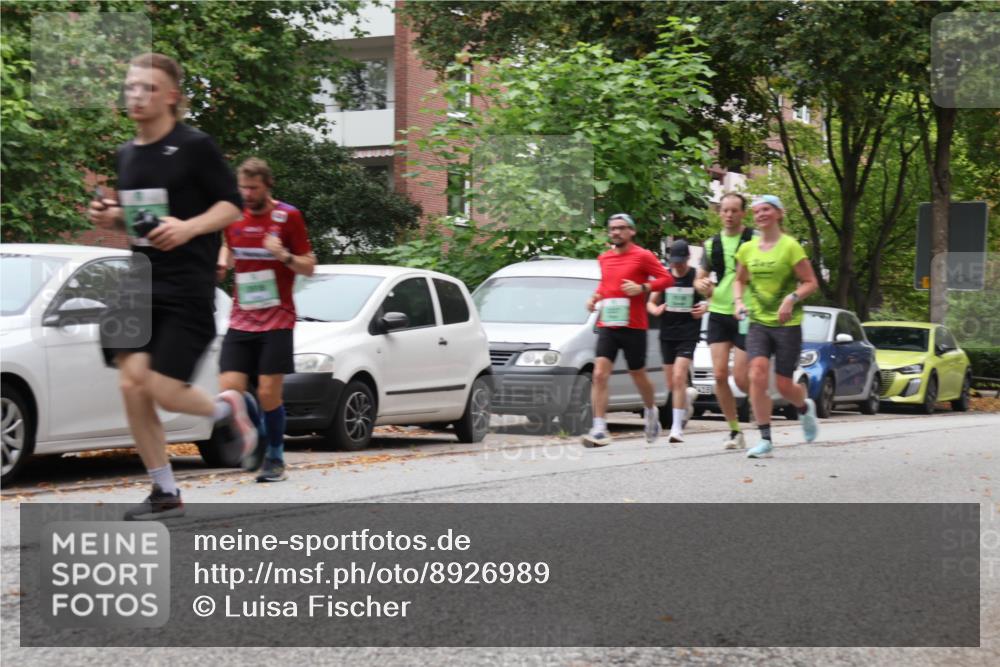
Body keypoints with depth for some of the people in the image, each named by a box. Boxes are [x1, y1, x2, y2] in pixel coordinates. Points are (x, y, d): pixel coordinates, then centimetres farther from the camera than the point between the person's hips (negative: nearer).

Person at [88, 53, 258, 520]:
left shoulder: (194, 147, -8)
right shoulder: (127, 154, 13)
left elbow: (232, 205, -7)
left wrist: (188, 228, -23)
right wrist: (112, 219, 4)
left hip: (188, 288, -6)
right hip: (140, 284, 6)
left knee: (164, 391, -11)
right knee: (131, 383, -6)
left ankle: (228, 409, 24)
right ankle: (165, 493, 8)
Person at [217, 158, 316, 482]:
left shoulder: (288, 216, -3)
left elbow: (309, 267, -1)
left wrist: (283, 255, -19)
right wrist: (222, 262, 7)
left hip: (276, 320, -4)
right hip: (241, 319, 4)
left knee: (269, 392, -6)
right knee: (229, 388, -8)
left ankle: (275, 457, 12)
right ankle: (258, 439, 19)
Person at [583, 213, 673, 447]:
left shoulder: (642, 256, -4)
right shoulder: (604, 259, 13)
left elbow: (666, 279, -6)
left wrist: (642, 288, -19)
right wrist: (595, 297, 9)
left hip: (633, 326, -4)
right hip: (607, 325, 4)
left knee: (638, 375, 11)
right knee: (600, 375, -12)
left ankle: (651, 411, 41)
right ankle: (599, 430, -15)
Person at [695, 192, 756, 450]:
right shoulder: (712, 244, 11)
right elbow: (700, 278, 19)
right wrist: (702, 284, -5)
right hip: (718, 315, 4)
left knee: (741, 378, -6)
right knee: (720, 375, -4)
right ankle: (734, 430, 7)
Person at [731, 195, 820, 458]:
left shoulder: (790, 246, -7)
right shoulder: (747, 249, 6)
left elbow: (811, 282, -6)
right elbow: (739, 280, 22)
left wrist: (791, 299, -22)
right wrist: (739, 301, 2)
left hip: (787, 324, -3)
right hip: (758, 322, 3)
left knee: (784, 385, 2)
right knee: (758, 375, -18)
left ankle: (805, 408, 39)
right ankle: (765, 440, -13)